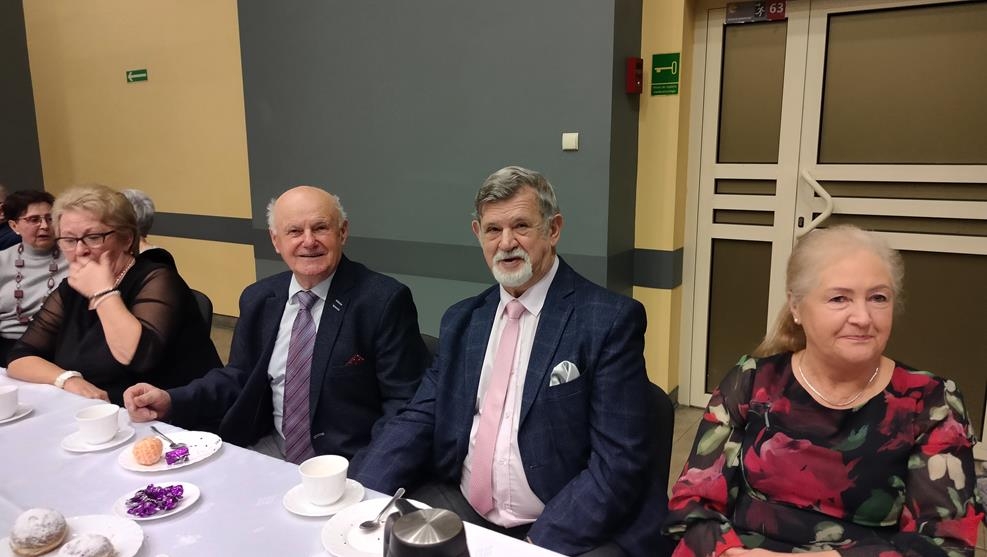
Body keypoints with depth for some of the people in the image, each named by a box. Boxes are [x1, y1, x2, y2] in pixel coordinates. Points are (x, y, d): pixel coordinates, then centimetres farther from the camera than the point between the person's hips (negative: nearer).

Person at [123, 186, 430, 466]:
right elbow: (239, 378, 13)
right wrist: (170, 401, -4)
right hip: (269, 449, 5)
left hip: (345, 463, -4)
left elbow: (405, 401, -13)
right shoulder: (258, 299, 5)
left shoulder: (384, 300, -14)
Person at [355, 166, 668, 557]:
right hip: (458, 509, 4)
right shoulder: (461, 321, 9)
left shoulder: (610, 319, -8)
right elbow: (417, 420, 5)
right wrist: (360, 501, -11)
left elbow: (619, 462, -12)